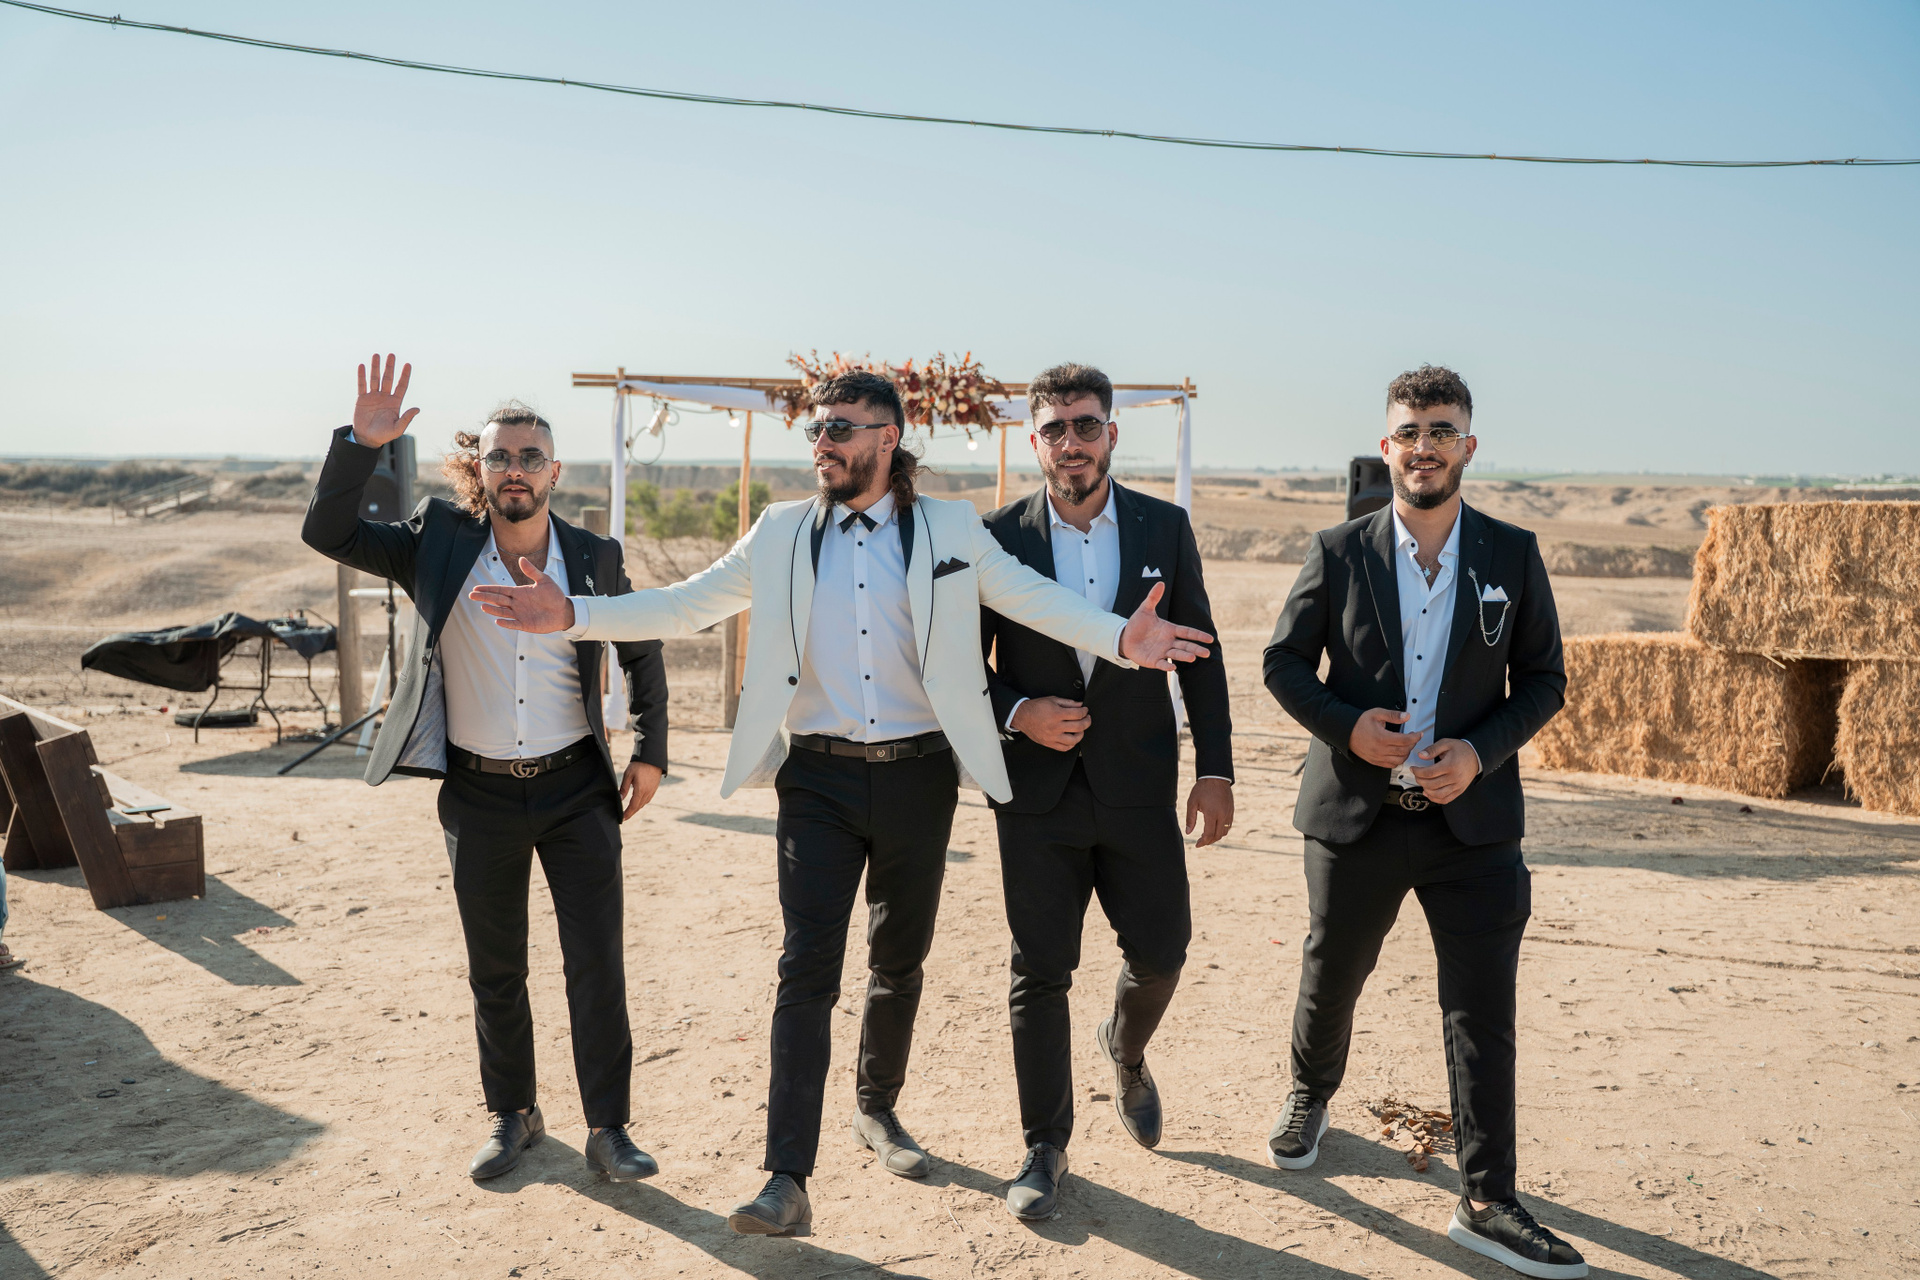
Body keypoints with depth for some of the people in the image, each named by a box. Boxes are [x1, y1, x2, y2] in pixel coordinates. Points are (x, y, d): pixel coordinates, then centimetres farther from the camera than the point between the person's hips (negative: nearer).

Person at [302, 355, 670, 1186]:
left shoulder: (594, 558, -2)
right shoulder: (439, 544, -3)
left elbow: (641, 651, 12)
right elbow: (327, 534, -8)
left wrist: (650, 752, 8)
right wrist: (361, 445, -22)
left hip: (576, 788, 0)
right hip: (479, 795, 1)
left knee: (597, 961, 0)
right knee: (494, 970, 13)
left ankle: (608, 1129, 12)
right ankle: (512, 1115, 31)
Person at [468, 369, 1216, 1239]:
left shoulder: (951, 531, 1)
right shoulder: (781, 535, 5)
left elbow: (1036, 599, -6)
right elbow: (682, 606, 6)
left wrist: (1120, 638, -24)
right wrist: (572, 614, -5)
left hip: (916, 775, 1)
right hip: (819, 777, 0)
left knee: (900, 961, 15)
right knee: (807, 967, -7)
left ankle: (878, 1109, 39)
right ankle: (787, 1180, -5)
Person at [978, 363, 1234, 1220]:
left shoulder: (1165, 528, 2)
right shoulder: (999, 536, -2)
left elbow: (1199, 655, 5)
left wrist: (1215, 769, -1)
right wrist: (1017, 713, -16)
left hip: (1138, 785, 1)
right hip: (1038, 793, -1)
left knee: (1160, 949, 6)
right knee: (1040, 973, 3)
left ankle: (1125, 1051, 41)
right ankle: (1046, 1148, 20)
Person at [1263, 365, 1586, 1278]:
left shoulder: (1513, 554, 1)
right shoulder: (1338, 552, -1)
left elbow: (1543, 680, 4)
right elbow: (1284, 664, 2)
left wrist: (1481, 751, -12)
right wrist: (1346, 725, -15)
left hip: (1471, 818, 0)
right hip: (1356, 815, 0)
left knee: (1483, 1014, 1)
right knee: (1330, 978, 16)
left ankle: (1487, 1202, 12)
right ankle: (1309, 1097, 46)